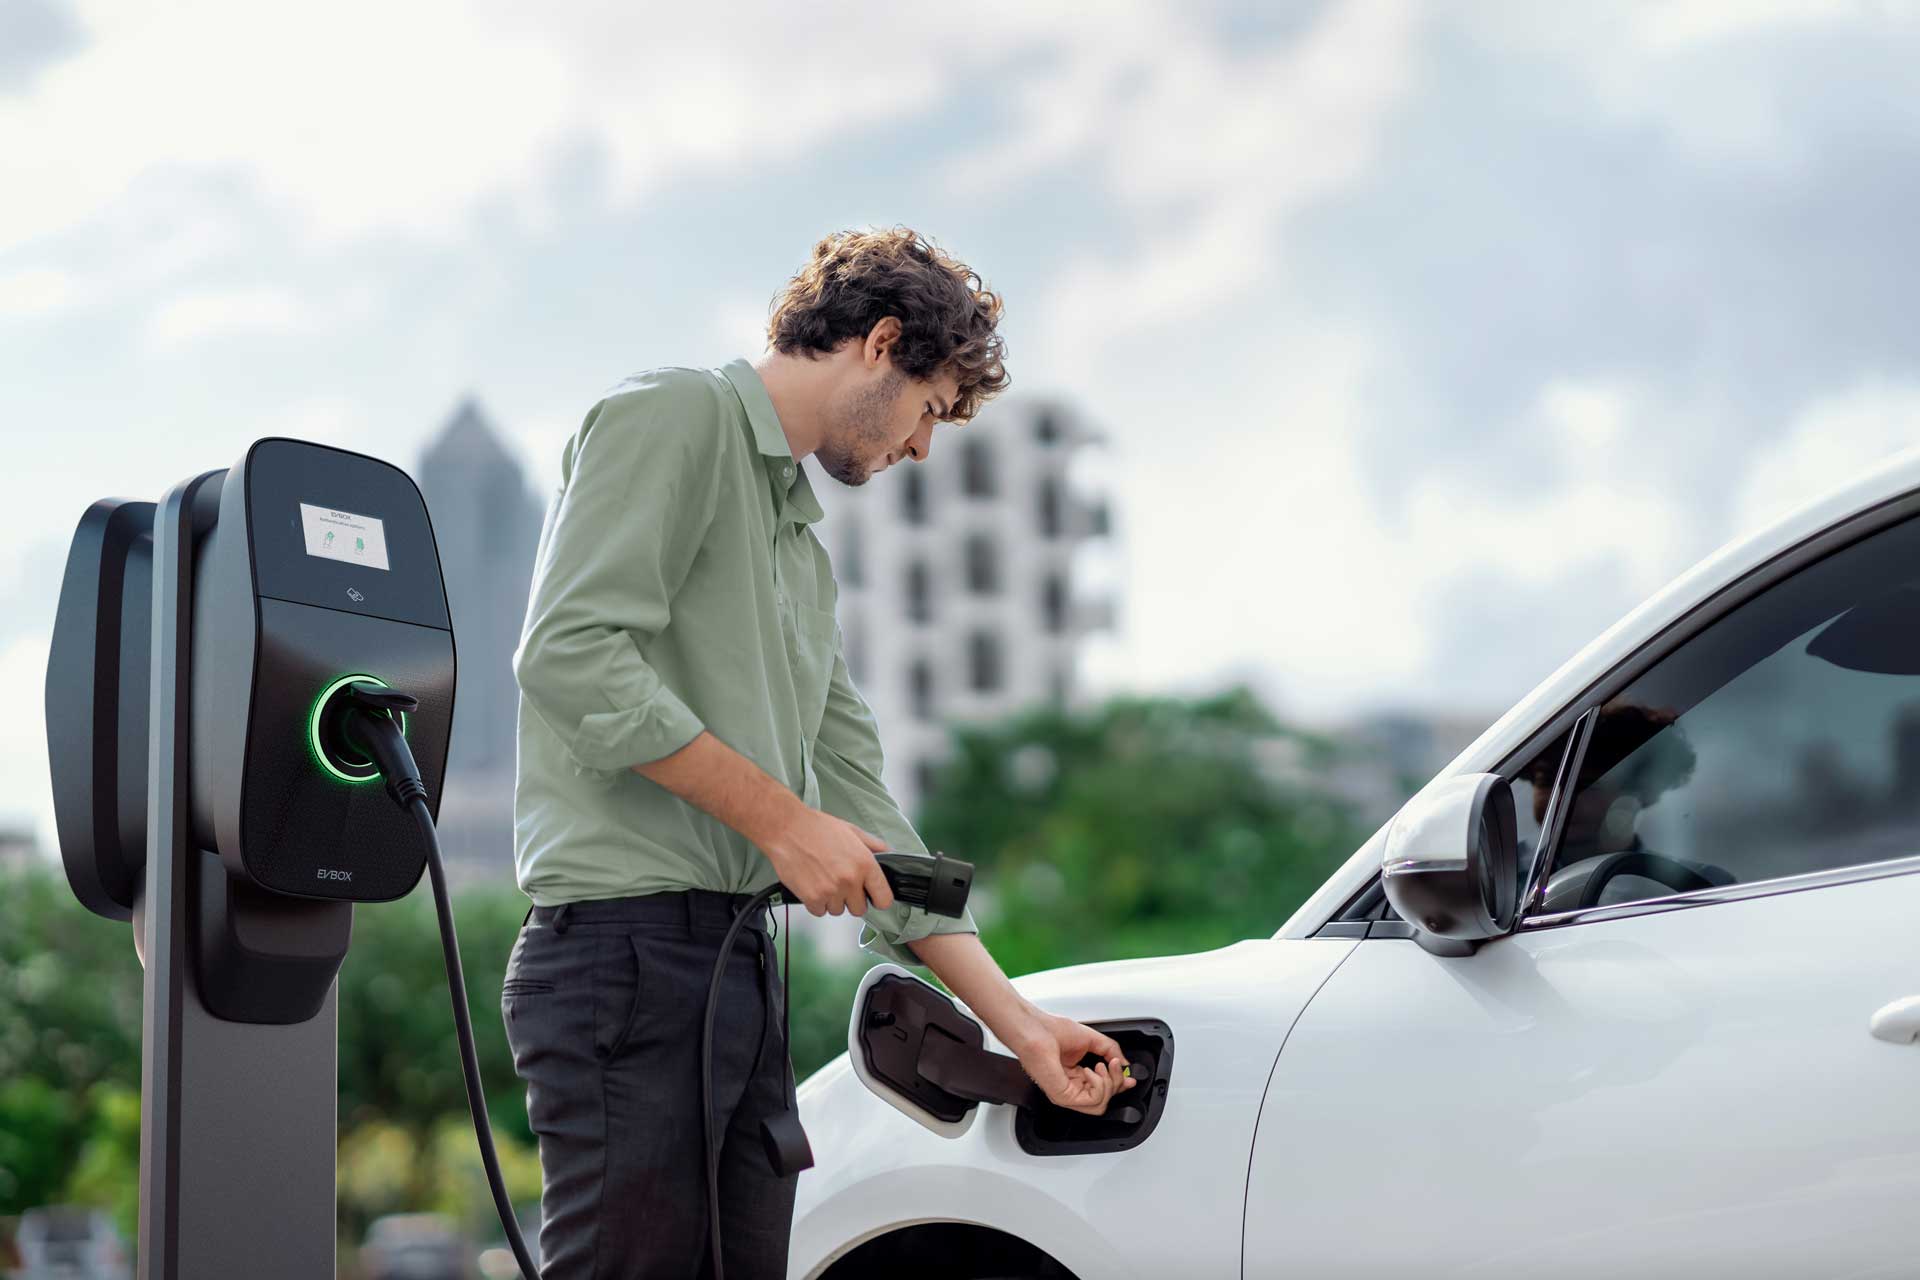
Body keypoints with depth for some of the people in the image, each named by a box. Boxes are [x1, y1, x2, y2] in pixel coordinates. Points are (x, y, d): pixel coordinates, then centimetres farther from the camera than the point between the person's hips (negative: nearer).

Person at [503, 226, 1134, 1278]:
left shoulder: (804, 547, 24)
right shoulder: (675, 417, -2)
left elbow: (857, 803, 22)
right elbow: (570, 651, -17)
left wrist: (1018, 1022, 19)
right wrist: (781, 817, -13)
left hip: (743, 972, 9)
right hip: (626, 946, -9)